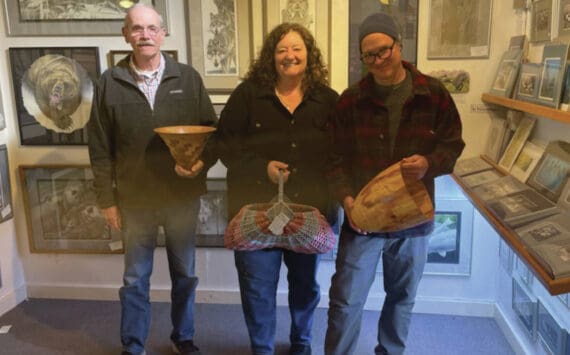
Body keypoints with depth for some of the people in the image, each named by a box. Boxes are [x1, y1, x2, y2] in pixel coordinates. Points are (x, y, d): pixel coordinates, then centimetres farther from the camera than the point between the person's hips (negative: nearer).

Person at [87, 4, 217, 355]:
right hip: (135, 199, 0)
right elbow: (100, 147, 1)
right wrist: (107, 198, 0)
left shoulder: (188, 77, -1)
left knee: (184, 273, 15)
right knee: (135, 279, 12)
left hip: (183, 196, 1)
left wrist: (203, 161, -17)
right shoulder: (110, 82, -1)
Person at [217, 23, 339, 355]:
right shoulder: (248, 94, -4)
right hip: (257, 209, -2)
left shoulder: (329, 100, 1)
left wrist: (334, 193, -8)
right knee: (258, 287, 5)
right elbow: (226, 144, -5)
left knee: (305, 284, 19)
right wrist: (262, 166, -18)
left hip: (310, 209, 2)